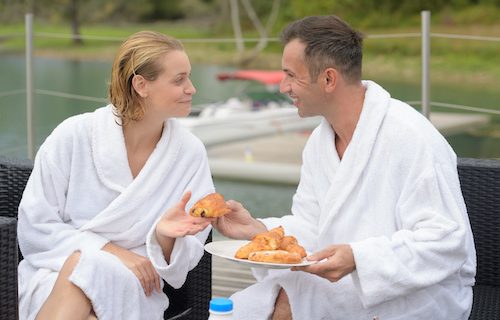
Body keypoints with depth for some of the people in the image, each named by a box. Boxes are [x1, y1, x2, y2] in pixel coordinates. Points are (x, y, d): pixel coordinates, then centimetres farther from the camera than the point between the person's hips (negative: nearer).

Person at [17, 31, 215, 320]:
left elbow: (181, 265, 1)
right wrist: (109, 250, -17)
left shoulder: (191, 153, -1)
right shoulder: (74, 135, -7)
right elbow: (34, 226, -6)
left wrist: (165, 237, -22)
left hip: (133, 289, 0)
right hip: (55, 274, 1)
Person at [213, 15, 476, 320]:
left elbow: (448, 240, -24)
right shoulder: (319, 142, 8)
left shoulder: (410, 137, -20)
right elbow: (312, 229, 9)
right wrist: (258, 229, -10)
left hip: (419, 293, -7)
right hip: (348, 282, 7)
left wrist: (358, 258, -34)